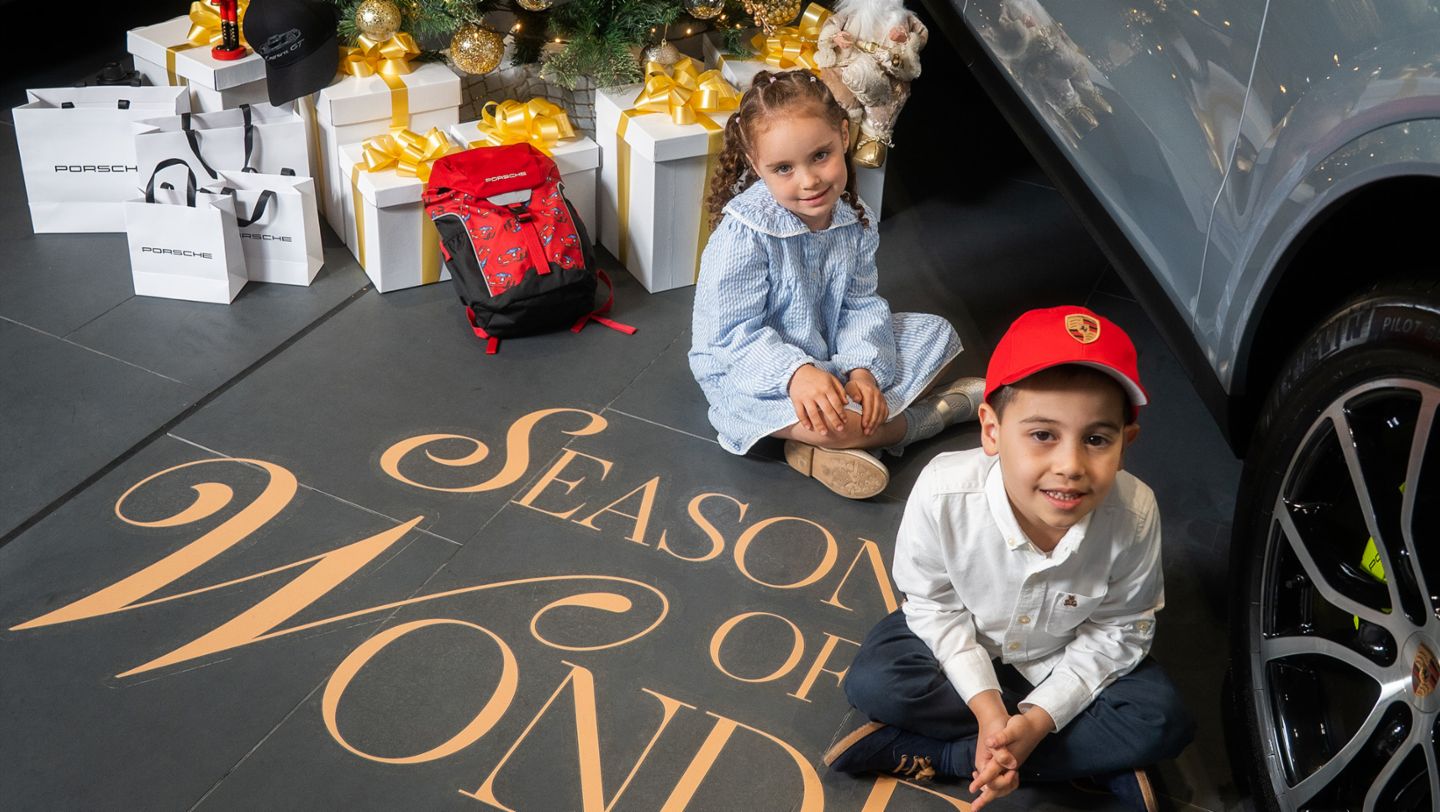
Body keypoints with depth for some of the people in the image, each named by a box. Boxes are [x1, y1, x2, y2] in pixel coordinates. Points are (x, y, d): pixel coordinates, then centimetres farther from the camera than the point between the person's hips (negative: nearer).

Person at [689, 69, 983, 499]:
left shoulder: (855, 219, -7)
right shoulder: (744, 232, -26)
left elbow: (861, 304, -2)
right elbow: (733, 334, -24)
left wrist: (862, 367, -20)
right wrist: (795, 372, -38)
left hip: (833, 356, 8)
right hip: (750, 367, -7)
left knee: (936, 334, 4)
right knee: (822, 418, -38)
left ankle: (826, 445, -17)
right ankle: (942, 410, -7)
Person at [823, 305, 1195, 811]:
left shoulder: (1134, 517, -32)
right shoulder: (943, 492, -34)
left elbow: (1120, 631, -16)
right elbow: (932, 602, -17)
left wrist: (1041, 717, -25)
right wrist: (986, 704, -26)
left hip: (1065, 658, 1)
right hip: (961, 640, 0)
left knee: (1162, 721, -21)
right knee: (872, 683, -24)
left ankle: (930, 754, -18)